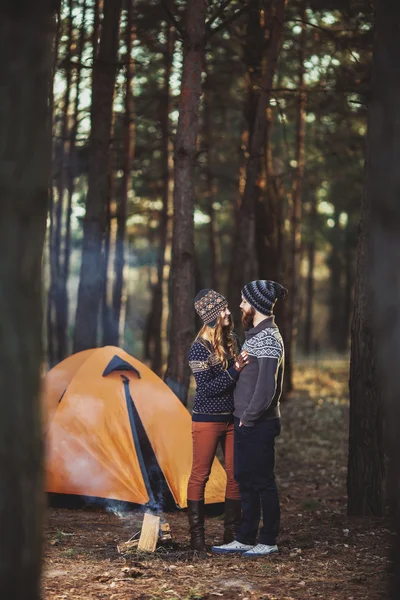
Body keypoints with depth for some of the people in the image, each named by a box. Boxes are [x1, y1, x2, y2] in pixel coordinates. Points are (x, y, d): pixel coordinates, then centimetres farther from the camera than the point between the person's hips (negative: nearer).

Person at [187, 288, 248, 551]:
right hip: (208, 419, -6)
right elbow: (207, 388, -19)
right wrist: (235, 370, -25)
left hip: (232, 418, 7)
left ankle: (232, 533, 16)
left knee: (235, 475, 7)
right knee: (200, 476, 1)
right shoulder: (199, 348, -13)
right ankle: (197, 535, 7)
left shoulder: (233, 340, 7)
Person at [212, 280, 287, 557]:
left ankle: (269, 541, 9)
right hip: (246, 423, 10)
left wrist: (250, 417, -18)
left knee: (263, 482, -1)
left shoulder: (268, 339, -17)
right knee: (245, 480, 13)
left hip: (258, 425, -10)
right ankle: (245, 539, 21)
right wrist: (244, 417, 15)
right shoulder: (256, 335, 14)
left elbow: (266, 385, -24)